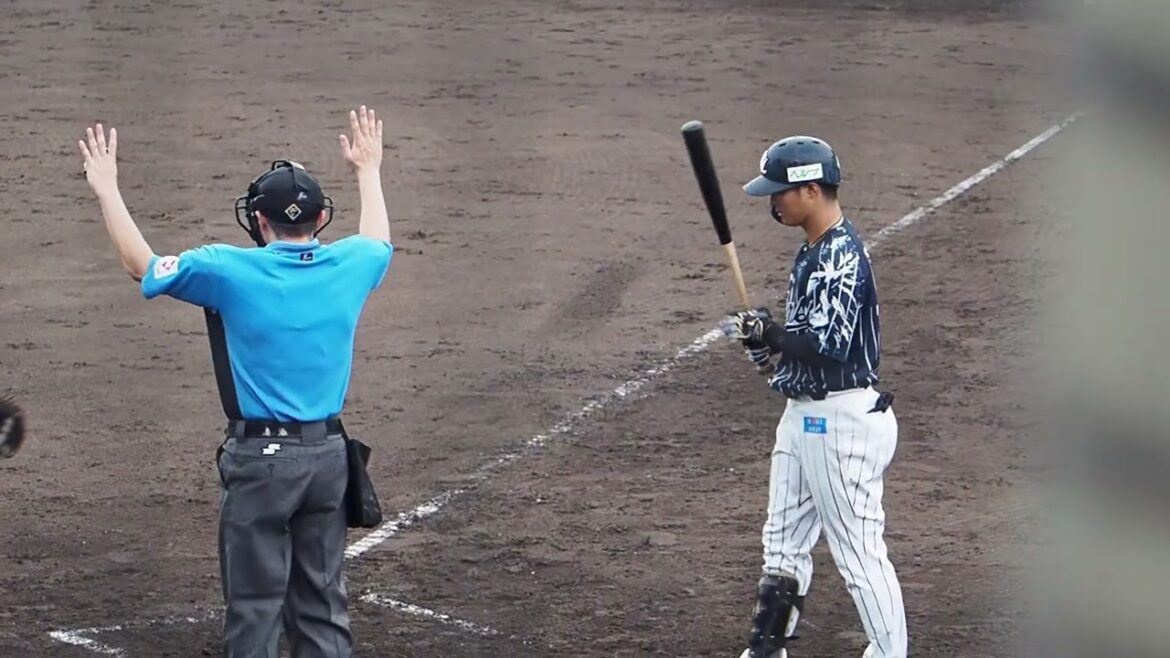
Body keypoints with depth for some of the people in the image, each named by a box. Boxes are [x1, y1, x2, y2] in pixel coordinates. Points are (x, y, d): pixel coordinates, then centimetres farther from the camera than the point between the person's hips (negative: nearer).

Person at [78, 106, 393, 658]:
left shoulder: (231, 271, -12)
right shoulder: (348, 266, 0)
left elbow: (141, 264, 2)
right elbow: (379, 240, 26)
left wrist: (106, 189, 13)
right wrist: (368, 171, 42)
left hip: (260, 457, -4)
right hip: (328, 455, 4)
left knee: (255, 606, 0)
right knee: (322, 604, 12)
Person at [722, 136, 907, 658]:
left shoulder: (841, 256, -19)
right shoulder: (814, 251, 12)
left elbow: (829, 344, -28)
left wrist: (767, 332, -19)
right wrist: (771, 341, 5)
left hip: (842, 421, -11)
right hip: (804, 416, 11)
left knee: (859, 549, -6)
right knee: (784, 541, 17)